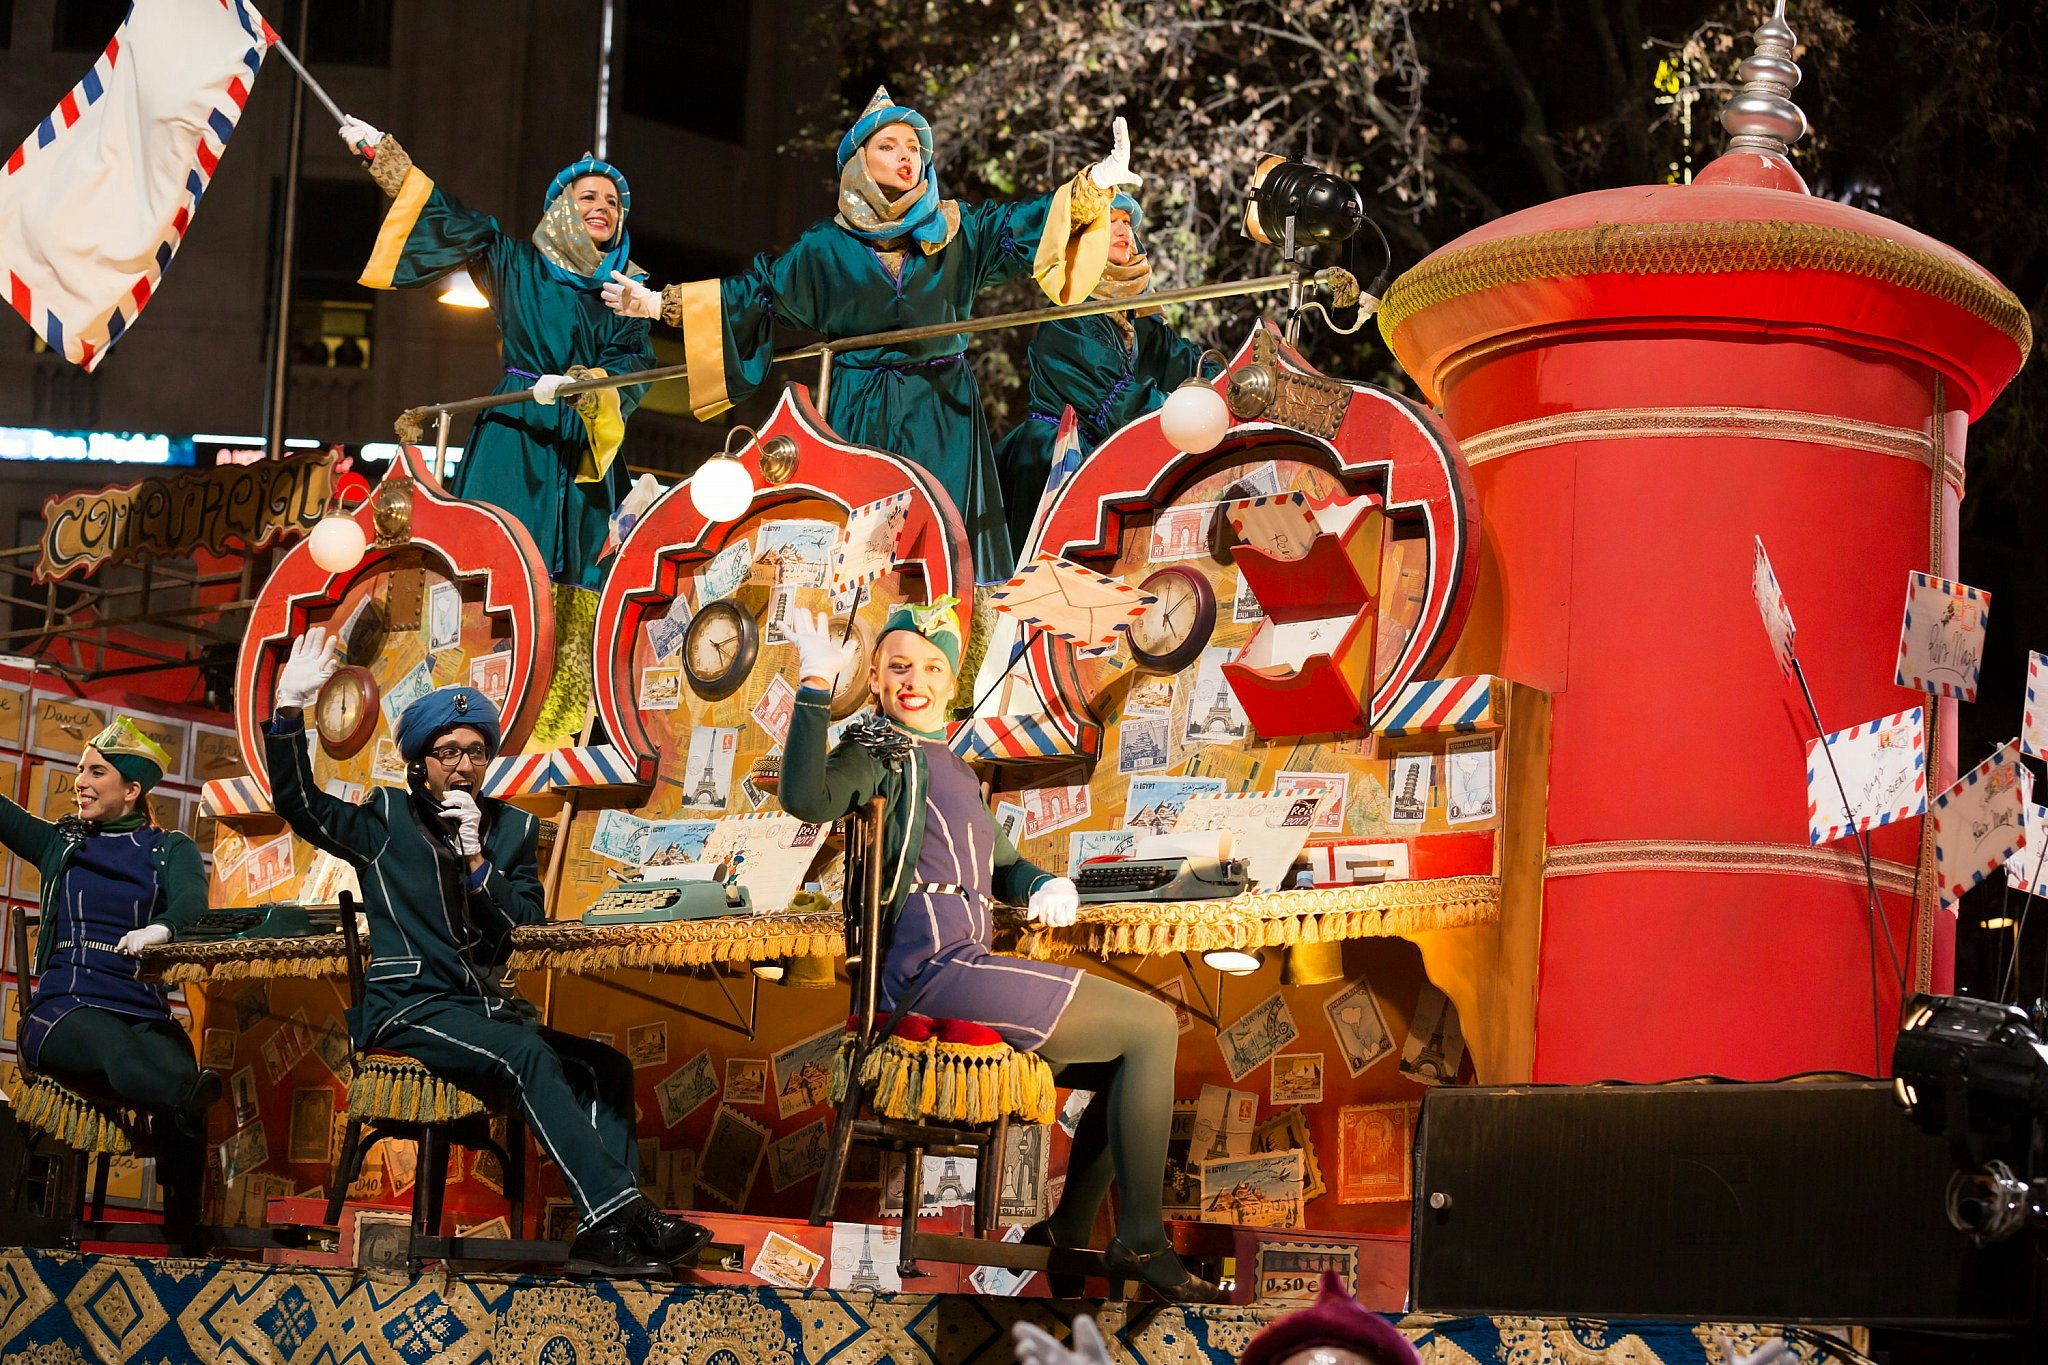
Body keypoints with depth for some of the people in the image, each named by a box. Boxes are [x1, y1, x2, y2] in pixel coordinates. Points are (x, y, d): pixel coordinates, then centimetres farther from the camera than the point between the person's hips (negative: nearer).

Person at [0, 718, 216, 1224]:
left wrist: (161, 928, -30)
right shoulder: (60, 842, 23)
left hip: (144, 1015, -1)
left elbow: (191, 903, -6)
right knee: (113, 1044, -36)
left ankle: (184, 1235, -32)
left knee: (176, 1065, -33)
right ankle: (188, 1100, -63)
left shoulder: (172, 850, 15)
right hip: (61, 1010, 1)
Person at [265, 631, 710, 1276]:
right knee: (527, 1054, -32)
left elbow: (526, 929, 5)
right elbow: (298, 802, -3)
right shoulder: (388, 820, 8)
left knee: (606, 1066, -16)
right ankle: (620, 1211, -42)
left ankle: (607, 1234, -30)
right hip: (407, 1008, -5)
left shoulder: (512, 829, 16)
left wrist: (476, 859, -9)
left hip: (487, 1007, 5)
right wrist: (291, 711, -15)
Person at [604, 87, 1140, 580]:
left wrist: (1096, 183, -12)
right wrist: (662, 304, 5)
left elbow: (1022, 226, 0)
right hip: (858, 415, -1)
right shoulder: (825, 247, 7)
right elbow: (751, 293, 9)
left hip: (942, 415, 1)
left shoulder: (954, 230, 8)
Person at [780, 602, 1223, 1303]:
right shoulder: (881, 749, -3)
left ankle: (1066, 1235, 15)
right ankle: (1141, 1241, -9)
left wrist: (1049, 885, 6)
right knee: (1151, 1024, -12)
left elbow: (1000, 866, 29)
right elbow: (807, 798, -25)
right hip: (931, 969, -9)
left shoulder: (950, 767, 24)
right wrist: (816, 686, -31)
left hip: (961, 971, 9)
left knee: (1134, 1068, 13)